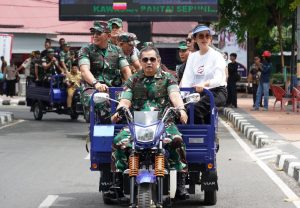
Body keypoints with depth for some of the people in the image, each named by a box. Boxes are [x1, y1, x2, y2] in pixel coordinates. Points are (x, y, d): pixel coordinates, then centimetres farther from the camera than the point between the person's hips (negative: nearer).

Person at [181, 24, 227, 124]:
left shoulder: (216, 56, -4)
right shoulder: (192, 57, 12)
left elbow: (218, 79, -17)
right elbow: (186, 78, 4)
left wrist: (204, 84, -37)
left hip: (216, 92, -5)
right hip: (197, 93, 5)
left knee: (195, 109, -32)